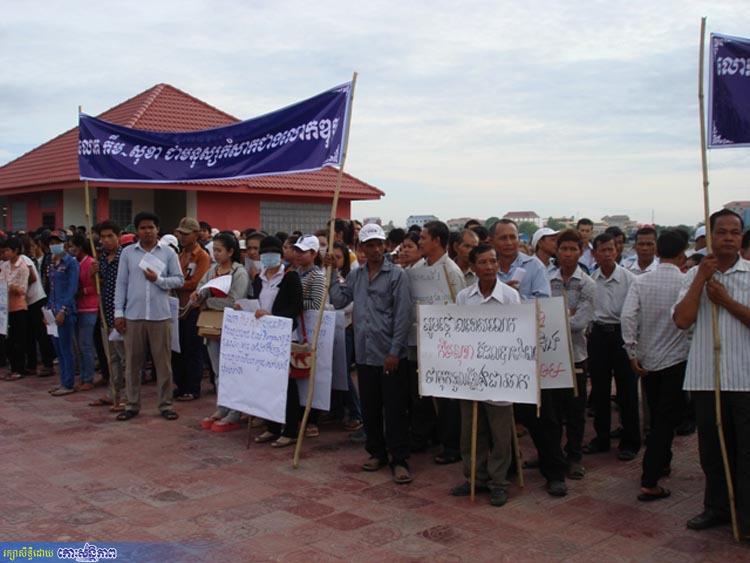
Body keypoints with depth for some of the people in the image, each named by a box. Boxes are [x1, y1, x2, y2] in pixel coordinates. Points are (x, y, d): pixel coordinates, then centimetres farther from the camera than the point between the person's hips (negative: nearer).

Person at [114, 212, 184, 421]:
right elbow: (121, 283, 5)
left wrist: (158, 280, -13)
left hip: (160, 315, -1)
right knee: (132, 362, 7)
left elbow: (179, 280, 3)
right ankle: (132, 404, 17)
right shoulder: (127, 253, 5)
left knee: (163, 362, 3)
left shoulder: (168, 253, 4)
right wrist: (118, 312, 0)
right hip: (133, 315, 1)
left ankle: (165, 404, 12)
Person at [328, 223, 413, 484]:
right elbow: (339, 300, 6)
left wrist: (394, 352, -14)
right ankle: (377, 452, 28)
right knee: (369, 408, 13)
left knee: (395, 410, -1)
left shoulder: (397, 275, -6)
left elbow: (403, 316, -10)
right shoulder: (355, 276, 11)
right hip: (364, 354, 5)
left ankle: (399, 460, 7)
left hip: (390, 355, -5)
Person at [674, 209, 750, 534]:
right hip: (706, 377, 2)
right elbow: (682, 320, -8)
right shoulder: (695, 275, 5)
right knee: (712, 449, 15)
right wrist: (701, 278, -10)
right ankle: (717, 508, 31)